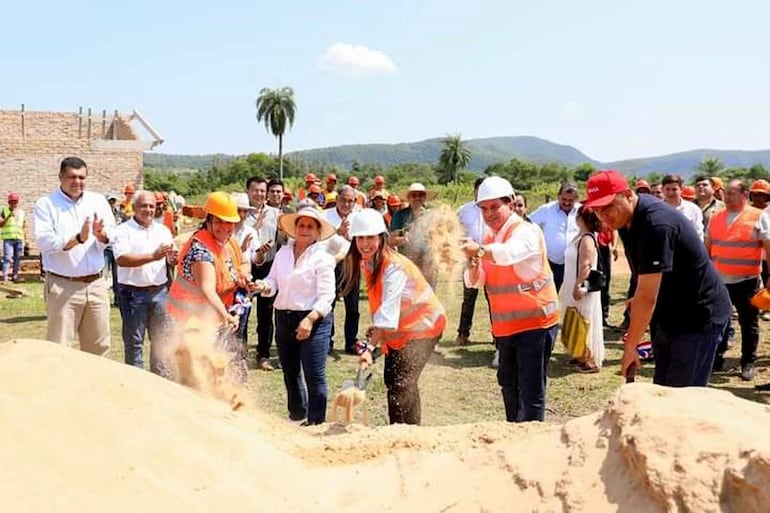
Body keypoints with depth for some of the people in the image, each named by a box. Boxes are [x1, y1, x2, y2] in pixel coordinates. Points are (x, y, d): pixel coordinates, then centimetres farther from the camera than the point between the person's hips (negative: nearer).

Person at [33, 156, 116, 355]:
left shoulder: (98, 201, 10)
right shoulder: (45, 205, -2)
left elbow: (113, 237, 3)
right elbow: (44, 241, -15)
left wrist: (101, 234, -19)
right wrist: (78, 238, -26)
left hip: (96, 284, 4)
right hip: (63, 286, -4)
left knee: (99, 347, 12)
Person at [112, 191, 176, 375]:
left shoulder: (163, 230, 13)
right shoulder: (123, 231, -4)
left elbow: (172, 260, 13)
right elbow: (122, 259, -19)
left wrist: (174, 257, -12)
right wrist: (152, 256, -26)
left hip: (160, 291, 5)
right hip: (133, 292, -4)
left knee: (161, 339, 10)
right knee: (133, 341, 4)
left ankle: (162, 378, 21)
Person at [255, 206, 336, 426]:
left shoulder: (322, 258, -7)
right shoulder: (283, 253, 10)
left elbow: (326, 296, -13)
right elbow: (273, 281, 11)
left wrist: (310, 319, -25)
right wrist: (264, 286, -13)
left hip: (314, 320, -6)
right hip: (284, 318, 6)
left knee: (314, 375, -8)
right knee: (290, 372, 18)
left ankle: (316, 422, 2)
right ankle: (297, 414, 36)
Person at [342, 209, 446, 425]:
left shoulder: (394, 267, -27)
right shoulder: (366, 263, 0)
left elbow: (388, 309, -37)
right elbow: (379, 300, 4)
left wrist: (371, 347, -44)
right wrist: (376, 328, -12)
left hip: (422, 324, -9)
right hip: (399, 328, 9)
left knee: (402, 383, -16)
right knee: (391, 379, 12)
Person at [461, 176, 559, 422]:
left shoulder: (526, 231, -14)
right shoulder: (489, 238, 10)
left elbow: (510, 252, -37)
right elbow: (475, 282, 4)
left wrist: (480, 250, -49)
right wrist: (472, 264, -16)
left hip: (535, 322, -9)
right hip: (505, 326, 9)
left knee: (531, 391, -6)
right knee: (509, 385, 21)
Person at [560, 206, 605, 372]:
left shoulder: (587, 239, -19)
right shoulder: (580, 236, 9)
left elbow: (585, 266, -25)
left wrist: (578, 286, -27)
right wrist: (570, 287, 20)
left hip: (583, 289, -9)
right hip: (573, 287, 9)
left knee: (586, 324, -2)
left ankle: (592, 361, 5)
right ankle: (582, 356, 26)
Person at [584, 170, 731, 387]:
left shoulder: (656, 223, -28)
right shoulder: (626, 220, 1)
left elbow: (648, 296, -27)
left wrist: (630, 346, -22)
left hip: (700, 316, -9)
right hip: (667, 316, 9)